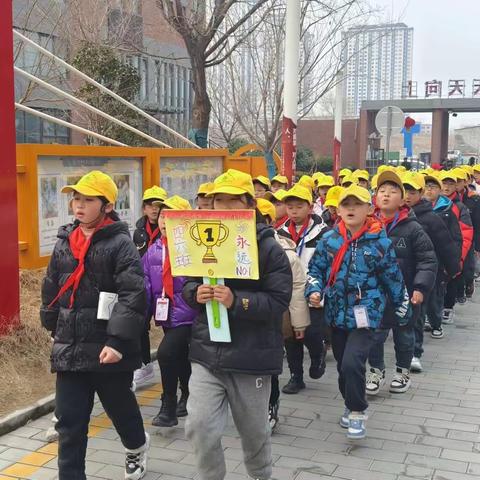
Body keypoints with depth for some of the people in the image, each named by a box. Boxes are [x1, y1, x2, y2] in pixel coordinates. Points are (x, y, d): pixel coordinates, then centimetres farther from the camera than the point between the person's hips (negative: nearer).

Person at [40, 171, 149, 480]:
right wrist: (55, 330, 22)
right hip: (70, 349, 4)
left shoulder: (120, 244, -11)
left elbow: (133, 295, -20)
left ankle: (136, 446, 48)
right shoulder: (64, 243, 8)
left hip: (109, 348, -4)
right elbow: (51, 291, 19)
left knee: (120, 407, 18)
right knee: (69, 421, 4)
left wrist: (118, 341, -26)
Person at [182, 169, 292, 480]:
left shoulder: (269, 248, -10)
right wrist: (195, 293, -10)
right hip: (207, 353, 3)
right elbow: (187, 282, 14)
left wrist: (236, 301, -27)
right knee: (200, 428, -6)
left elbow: (279, 301, -15)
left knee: (254, 430, 17)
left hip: (251, 356, -3)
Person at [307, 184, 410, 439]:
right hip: (337, 313, 4)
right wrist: (314, 290, -10)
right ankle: (350, 405, 39)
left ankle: (357, 412, 3)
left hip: (365, 314, -4)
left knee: (352, 363, -18)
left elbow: (393, 278, 0)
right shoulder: (329, 239, -1)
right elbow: (316, 269, 9)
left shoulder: (379, 241, -8)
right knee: (342, 365, 15)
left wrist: (402, 310, 8)